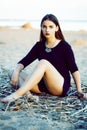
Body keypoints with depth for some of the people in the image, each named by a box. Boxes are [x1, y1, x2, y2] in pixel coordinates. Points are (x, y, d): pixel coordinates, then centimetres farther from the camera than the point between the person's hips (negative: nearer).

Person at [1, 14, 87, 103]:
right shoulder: (39, 45, 9)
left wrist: (79, 90, -11)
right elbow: (24, 61, 0)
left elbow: (73, 69, -5)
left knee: (44, 62, -31)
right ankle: (25, 93, -40)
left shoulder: (64, 46, -3)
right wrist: (16, 72, -20)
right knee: (18, 75, -11)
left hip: (61, 86, -5)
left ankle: (17, 94, -41)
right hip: (44, 85, 5)